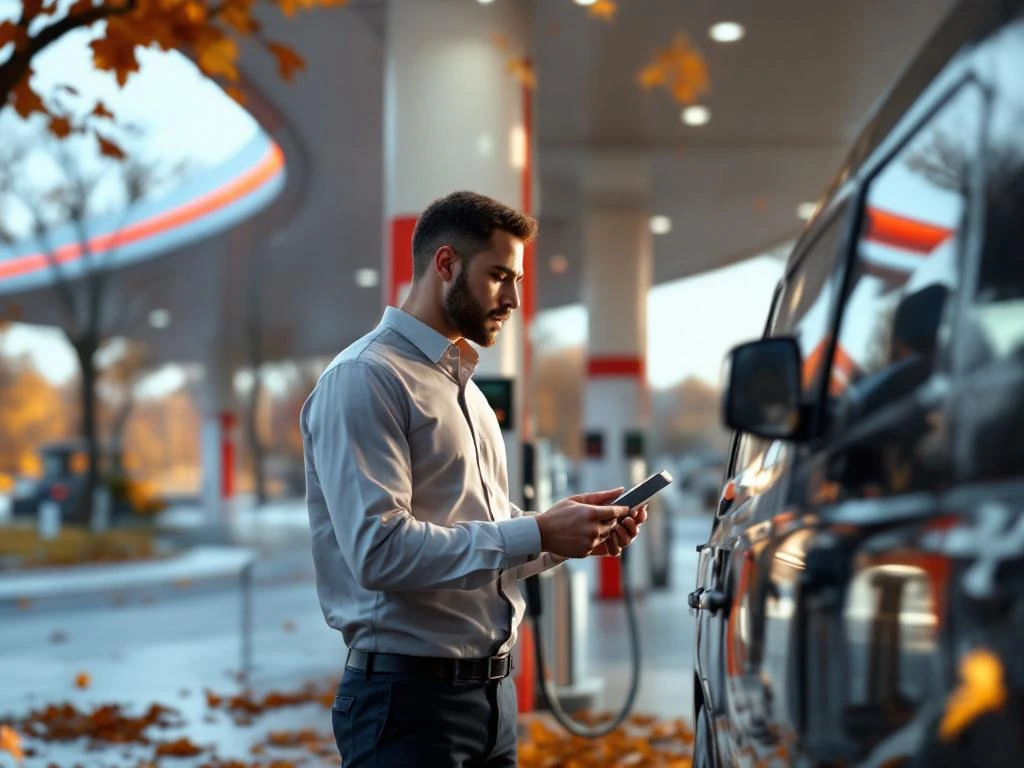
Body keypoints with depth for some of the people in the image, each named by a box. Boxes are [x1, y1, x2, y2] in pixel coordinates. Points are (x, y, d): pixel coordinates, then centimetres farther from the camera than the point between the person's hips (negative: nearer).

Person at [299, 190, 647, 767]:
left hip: (492, 691, 8)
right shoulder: (364, 379, -11)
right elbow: (380, 550, -22)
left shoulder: (464, 386, 18)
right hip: (410, 696, -8)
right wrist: (539, 534, -20)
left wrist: (570, 532, 2)